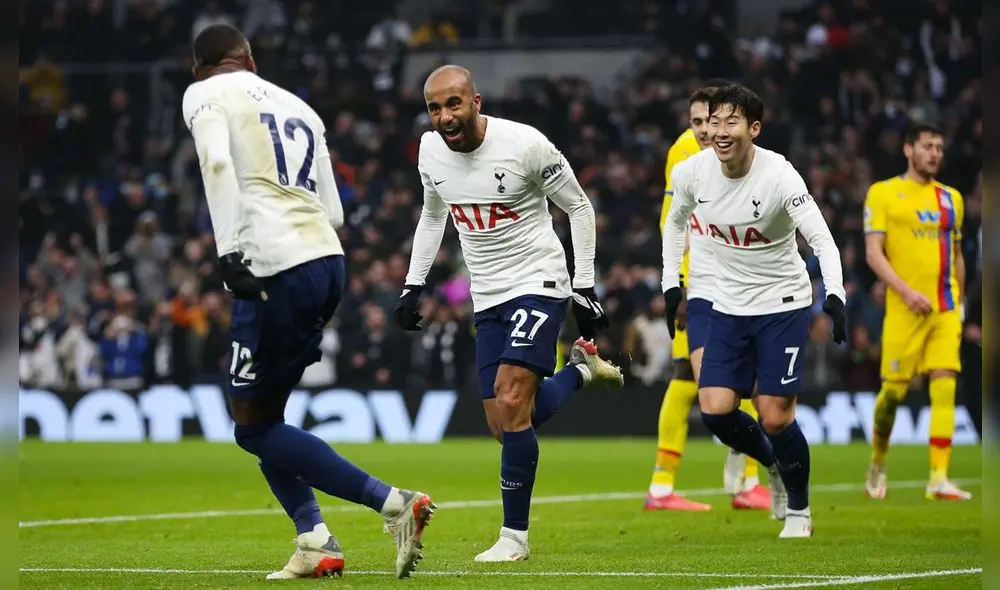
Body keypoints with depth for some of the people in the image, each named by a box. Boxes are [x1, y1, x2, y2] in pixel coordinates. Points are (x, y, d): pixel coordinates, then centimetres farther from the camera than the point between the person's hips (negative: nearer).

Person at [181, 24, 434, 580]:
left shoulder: (205, 95, 6)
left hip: (277, 269, -7)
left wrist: (230, 251, -22)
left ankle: (395, 503, -8)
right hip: (329, 260, 7)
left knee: (255, 427, 2)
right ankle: (315, 542, 4)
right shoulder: (300, 108, 24)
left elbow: (218, 163, -15)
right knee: (261, 414, 18)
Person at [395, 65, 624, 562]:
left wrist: (584, 288, -8)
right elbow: (432, 216, 19)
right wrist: (413, 285, 12)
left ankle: (515, 535, -9)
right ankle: (579, 372, 31)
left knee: (512, 405, -19)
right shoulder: (431, 150, -1)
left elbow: (579, 207, -6)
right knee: (503, 425, 3)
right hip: (487, 297, 6)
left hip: (539, 283, -6)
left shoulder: (524, 144, -19)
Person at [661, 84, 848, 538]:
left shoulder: (778, 175, -22)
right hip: (729, 307, 4)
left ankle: (799, 512, 16)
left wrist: (835, 297, -41)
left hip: (782, 304, -4)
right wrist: (671, 283, 11)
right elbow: (676, 221, 14)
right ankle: (774, 466, 23)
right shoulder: (692, 172, -8)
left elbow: (821, 240, -27)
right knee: (715, 410, -8)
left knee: (775, 416, -8)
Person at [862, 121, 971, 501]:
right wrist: (906, 291, -17)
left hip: (946, 309, 3)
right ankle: (878, 463, 25)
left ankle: (939, 479, -13)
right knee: (894, 388, 1)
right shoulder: (883, 193, 1)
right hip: (905, 308, -3)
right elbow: (873, 253, -7)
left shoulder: (951, 199, 15)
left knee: (944, 386, -9)